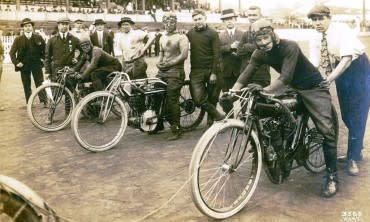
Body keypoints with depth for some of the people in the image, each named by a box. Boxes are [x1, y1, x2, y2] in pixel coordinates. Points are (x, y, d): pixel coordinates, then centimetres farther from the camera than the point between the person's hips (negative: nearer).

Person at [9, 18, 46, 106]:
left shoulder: (38, 37, 2)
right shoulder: (18, 39, 1)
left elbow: (45, 49, 13)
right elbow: (12, 52, 4)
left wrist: (43, 58, 5)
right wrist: (16, 62, -5)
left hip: (36, 64, 0)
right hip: (24, 65, 0)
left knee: (40, 84, 0)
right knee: (26, 86, 5)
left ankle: (44, 101, 5)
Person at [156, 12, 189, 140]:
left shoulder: (181, 37, -3)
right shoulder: (162, 38, 20)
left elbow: (184, 55, -14)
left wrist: (168, 64, -14)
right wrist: (159, 62, 7)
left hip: (175, 72, -7)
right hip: (162, 72, 7)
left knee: (172, 100, -13)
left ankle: (176, 130, -4)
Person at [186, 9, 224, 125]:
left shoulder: (212, 33, -2)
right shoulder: (190, 33, 8)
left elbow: (216, 54, -6)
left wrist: (214, 73, -12)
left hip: (210, 70, -2)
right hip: (196, 71, 2)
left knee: (212, 98, 6)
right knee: (198, 98, -12)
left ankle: (211, 120, 23)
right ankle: (217, 115, 5)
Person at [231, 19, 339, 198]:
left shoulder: (290, 47, -28)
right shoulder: (260, 54, -10)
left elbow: (285, 78, -37)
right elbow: (246, 74, -13)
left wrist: (264, 90, -47)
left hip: (313, 87, -6)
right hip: (292, 88, 6)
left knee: (326, 130, -14)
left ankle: (332, 176, -3)